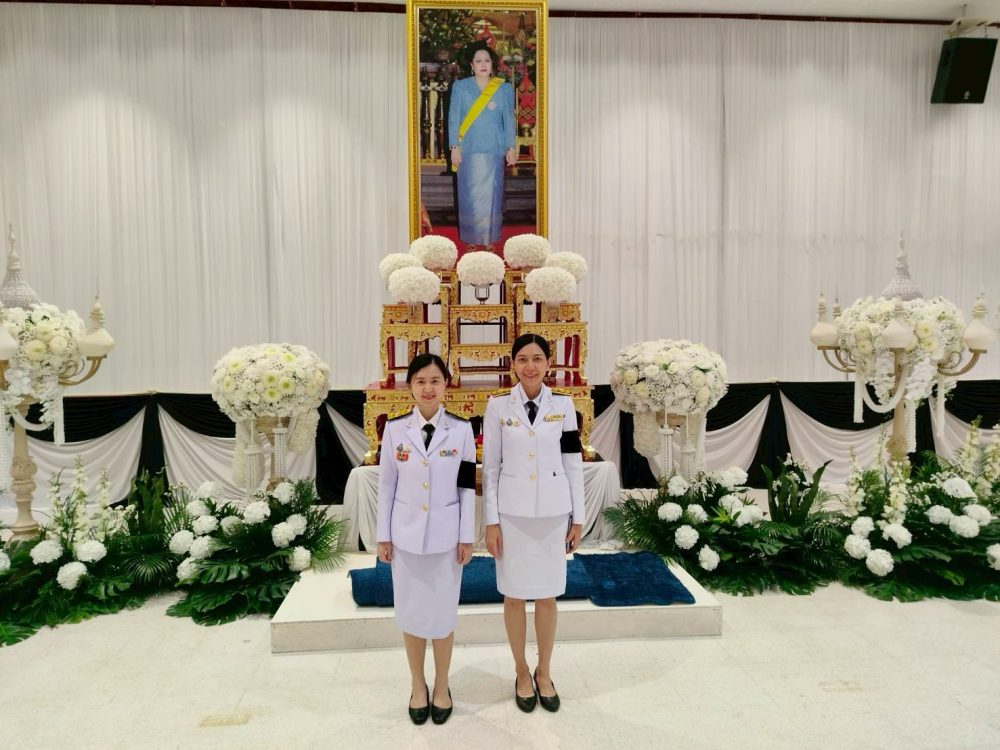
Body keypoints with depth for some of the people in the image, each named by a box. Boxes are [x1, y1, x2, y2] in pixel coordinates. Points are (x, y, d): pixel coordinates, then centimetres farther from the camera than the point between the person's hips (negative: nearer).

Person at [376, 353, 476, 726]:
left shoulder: (461, 429, -5)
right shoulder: (395, 428, -2)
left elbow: (467, 486, -2)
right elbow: (387, 484, 2)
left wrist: (467, 536, -3)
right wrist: (383, 535, 2)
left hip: (445, 534, -1)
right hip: (406, 534, 1)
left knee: (443, 612, 8)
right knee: (411, 611, 11)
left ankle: (441, 686, 29)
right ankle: (418, 685, 30)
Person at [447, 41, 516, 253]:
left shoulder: (504, 89, 5)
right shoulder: (460, 87, 3)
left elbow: (509, 120, 6)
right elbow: (453, 118, 2)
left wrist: (510, 148, 2)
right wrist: (454, 147, -4)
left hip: (493, 151, 0)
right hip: (469, 150, 0)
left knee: (491, 195, 2)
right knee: (469, 195, 1)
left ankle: (490, 238, 12)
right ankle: (472, 238, 12)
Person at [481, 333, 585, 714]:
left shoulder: (563, 405, 0)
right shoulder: (498, 406, -3)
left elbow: (573, 464, 3)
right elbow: (490, 467, -2)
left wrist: (578, 517, 2)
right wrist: (491, 521, -4)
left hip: (553, 513, 1)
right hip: (513, 513, -1)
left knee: (547, 595, 11)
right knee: (514, 595, 9)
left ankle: (544, 672, 30)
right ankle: (522, 673, 28)